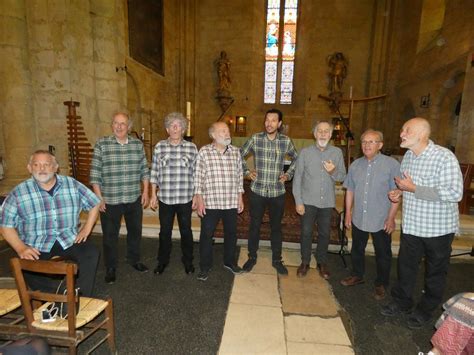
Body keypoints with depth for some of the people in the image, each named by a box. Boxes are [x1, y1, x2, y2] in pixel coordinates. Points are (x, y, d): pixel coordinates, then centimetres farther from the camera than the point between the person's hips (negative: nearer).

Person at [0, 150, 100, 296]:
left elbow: (95, 203, 10)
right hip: (36, 245, 0)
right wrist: (21, 248, -14)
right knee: (28, 268, -29)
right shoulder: (18, 193, -1)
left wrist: (86, 228, 1)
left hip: (69, 239, 1)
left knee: (91, 253, -25)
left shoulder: (72, 184, 1)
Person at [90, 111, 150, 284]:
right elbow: (95, 174, -6)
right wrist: (99, 197, -9)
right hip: (110, 200, -3)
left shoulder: (138, 144, 3)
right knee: (110, 235, 10)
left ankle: (134, 260, 39)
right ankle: (110, 268, 29)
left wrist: (145, 191, 3)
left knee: (135, 231, 17)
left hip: (134, 199, 3)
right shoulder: (101, 144, -6)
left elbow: (144, 170, 7)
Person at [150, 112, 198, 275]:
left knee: (186, 230, 11)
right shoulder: (159, 146, 2)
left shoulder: (192, 147, 0)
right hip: (165, 198, 1)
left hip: (185, 198, 0)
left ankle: (188, 261, 31)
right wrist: (153, 194, 4)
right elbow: (154, 172, 5)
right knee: (165, 231, 13)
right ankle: (162, 261, 34)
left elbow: (195, 173, 3)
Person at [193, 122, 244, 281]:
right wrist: (199, 199, -9)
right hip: (210, 202, -3)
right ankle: (205, 266, 26)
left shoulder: (236, 152, 4)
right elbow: (198, 177, -5)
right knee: (206, 235, 7)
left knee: (231, 233, 15)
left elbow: (239, 175, 9)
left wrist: (240, 198, 7)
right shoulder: (204, 151, -6)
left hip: (231, 202, 3)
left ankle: (229, 261, 37)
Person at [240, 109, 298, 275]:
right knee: (255, 225, 10)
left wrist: (288, 174, 6)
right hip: (257, 191, 0)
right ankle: (252, 257, 29)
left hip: (277, 192, 1)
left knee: (276, 227, 13)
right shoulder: (255, 139, -3)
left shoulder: (286, 141, -1)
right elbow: (239, 155, 10)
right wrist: (246, 172, 2)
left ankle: (277, 260, 30)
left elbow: (296, 159, 16)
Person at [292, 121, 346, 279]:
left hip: (327, 202, 2)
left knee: (324, 234, 13)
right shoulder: (305, 152, -4)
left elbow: (342, 177, 4)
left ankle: (322, 262, 33)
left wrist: (333, 172, -19)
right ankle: (305, 262, 26)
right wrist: (298, 202, -7)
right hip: (308, 201, -1)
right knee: (306, 232, 7)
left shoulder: (337, 152, 1)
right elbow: (297, 178, -4)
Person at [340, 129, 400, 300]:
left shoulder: (392, 164, -12)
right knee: (357, 249, 19)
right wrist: (348, 213, 7)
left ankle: (381, 284, 32)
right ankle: (357, 275, 40)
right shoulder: (355, 164, 3)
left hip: (381, 220, -4)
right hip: (358, 218, 4)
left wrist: (391, 218, -12)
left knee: (383, 254, 12)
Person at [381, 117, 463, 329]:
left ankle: (425, 311, 34)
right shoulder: (408, 156, 3)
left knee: (435, 272, 15)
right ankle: (401, 302, 38)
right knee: (406, 266, 18)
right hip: (411, 224, 6)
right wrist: (400, 191, -3)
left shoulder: (444, 157, -21)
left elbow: (454, 193, -28)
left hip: (438, 227, -6)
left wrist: (413, 188, -27)